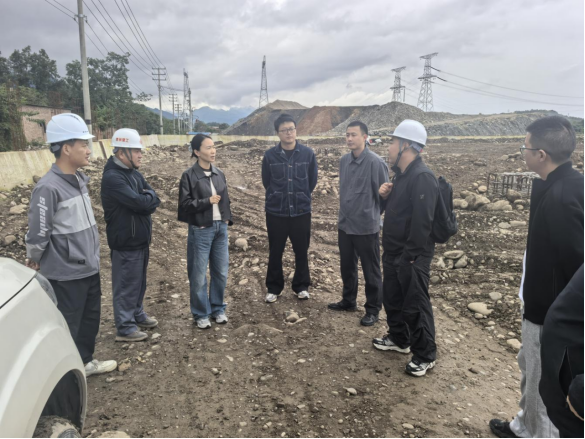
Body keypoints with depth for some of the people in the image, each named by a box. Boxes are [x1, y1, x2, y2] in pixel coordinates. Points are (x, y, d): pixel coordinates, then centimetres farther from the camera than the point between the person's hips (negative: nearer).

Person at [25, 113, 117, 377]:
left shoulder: (79, 179, 5)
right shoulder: (48, 188, -22)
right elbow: (37, 235, -18)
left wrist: (91, 256, 14)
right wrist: (35, 261, -2)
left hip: (90, 268, 8)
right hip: (66, 274, -8)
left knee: (91, 318, 22)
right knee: (68, 326, 7)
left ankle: (85, 362, 41)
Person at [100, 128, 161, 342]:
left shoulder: (134, 173, 9)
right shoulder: (112, 177, -21)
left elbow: (153, 200, 4)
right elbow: (138, 202, -28)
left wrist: (146, 198, -16)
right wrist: (149, 198, -8)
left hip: (141, 239, 9)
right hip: (125, 242, -9)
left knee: (139, 282, 20)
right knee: (126, 285, 3)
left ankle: (137, 315, 37)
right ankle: (125, 327, 16)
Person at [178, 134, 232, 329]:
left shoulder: (219, 174, 7)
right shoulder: (189, 176, -9)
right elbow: (184, 204, -11)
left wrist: (227, 218, 6)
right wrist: (207, 201, -17)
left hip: (220, 228, 5)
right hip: (200, 230, -5)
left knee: (221, 272, 11)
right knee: (199, 276, 4)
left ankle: (218, 309, 28)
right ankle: (201, 314, 20)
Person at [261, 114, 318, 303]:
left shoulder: (308, 153, -5)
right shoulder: (270, 155, -6)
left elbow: (312, 181, 6)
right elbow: (266, 182, 7)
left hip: (301, 211, 0)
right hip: (276, 211, 0)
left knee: (301, 251, 11)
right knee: (275, 252, 10)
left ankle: (301, 286, 28)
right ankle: (274, 288, 25)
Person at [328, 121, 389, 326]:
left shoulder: (375, 162, -16)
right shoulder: (344, 161, 4)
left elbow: (384, 194, -10)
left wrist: (373, 215, 0)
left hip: (366, 226, -6)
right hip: (344, 225, 6)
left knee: (371, 271, 8)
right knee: (347, 267, 19)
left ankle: (373, 309, 22)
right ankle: (348, 300, 37)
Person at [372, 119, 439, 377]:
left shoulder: (422, 177, -21)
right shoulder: (402, 173, 11)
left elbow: (422, 221, -26)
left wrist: (410, 256, -24)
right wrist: (385, 196, -1)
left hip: (412, 256, -10)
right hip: (394, 252, 10)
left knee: (415, 306, 1)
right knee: (392, 298, 22)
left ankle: (425, 356, 18)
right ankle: (399, 339, 41)